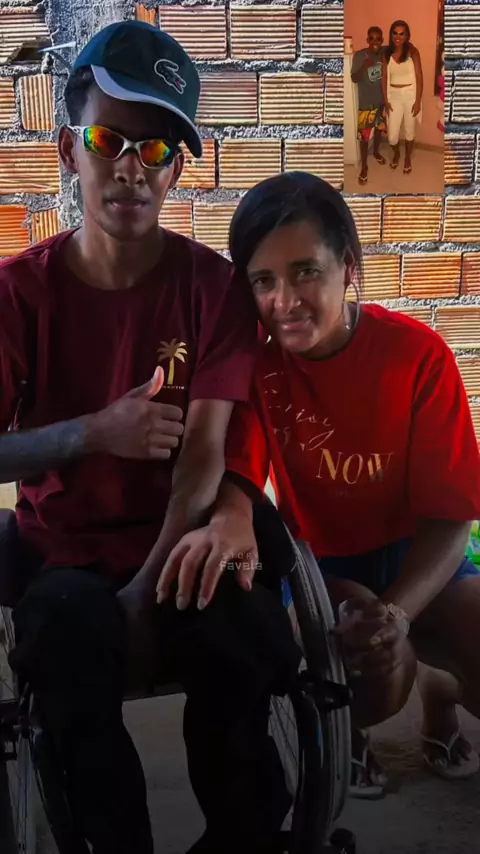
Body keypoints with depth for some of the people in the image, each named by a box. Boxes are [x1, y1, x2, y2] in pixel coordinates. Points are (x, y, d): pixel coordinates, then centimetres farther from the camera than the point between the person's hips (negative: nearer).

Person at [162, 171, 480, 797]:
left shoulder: (418, 354, -17)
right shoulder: (254, 358, -14)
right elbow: (238, 469, -25)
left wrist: (398, 612, -33)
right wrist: (233, 520, -51)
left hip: (413, 556, 1)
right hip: (315, 560, -1)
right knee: (377, 676, -30)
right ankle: (347, 720, 9)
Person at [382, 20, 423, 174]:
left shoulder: (412, 51, -11)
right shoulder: (387, 53, -3)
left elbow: (419, 77, -10)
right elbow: (384, 78, 2)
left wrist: (418, 101, -13)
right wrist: (386, 100, -2)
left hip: (410, 95, -2)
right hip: (394, 96, 2)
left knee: (409, 131, 11)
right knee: (392, 135, 3)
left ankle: (408, 158, 36)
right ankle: (396, 154, 36)